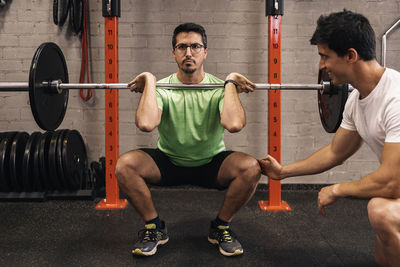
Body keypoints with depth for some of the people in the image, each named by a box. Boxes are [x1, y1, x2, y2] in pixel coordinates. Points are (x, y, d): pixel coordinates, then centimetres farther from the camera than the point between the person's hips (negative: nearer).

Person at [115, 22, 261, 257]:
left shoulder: (219, 89, -12)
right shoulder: (163, 88, -12)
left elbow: (234, 124, -36)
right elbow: (146, 124, -35)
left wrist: (231, 83, -25)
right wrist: (150, 82, -24)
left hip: (211, 164, 0)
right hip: (168, 163, 0)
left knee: (251, 167, -29)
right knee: (125, 165, -26)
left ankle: (221, 227, -2)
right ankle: (154, 227, -2)